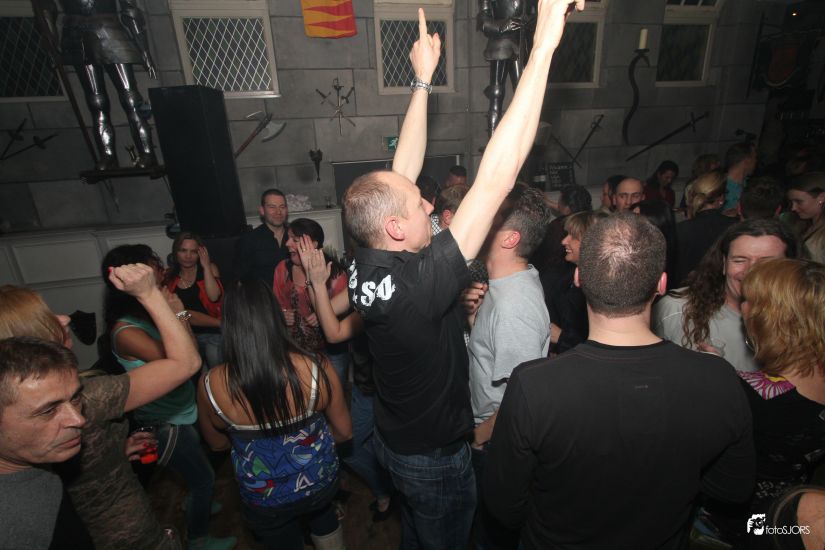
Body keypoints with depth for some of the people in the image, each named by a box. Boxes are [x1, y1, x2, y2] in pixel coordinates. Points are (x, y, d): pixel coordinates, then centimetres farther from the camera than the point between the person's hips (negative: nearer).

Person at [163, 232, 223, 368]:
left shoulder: (209, 269, 6)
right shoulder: (168, 277, 9)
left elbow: (214, 297, -10)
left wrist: (206, 266, -8)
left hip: (212, 333, -1)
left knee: (214, 356, -18)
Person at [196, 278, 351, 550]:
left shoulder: (211, 385, -26)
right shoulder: (316, 368, -29)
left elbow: (217, 444, -4)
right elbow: (344, 431, -12)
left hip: (266, 506, 0)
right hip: (321, 484, 0)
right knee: (323, 520, 35)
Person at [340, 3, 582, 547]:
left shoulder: (366, 266, -17)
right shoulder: (417, 286, -39)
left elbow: (402, 170, -10)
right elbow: (495, 179, -42)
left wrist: (423, 79, -4)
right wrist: (543, 46, -36)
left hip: (393, 438, 6)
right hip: (436, 458, -6)